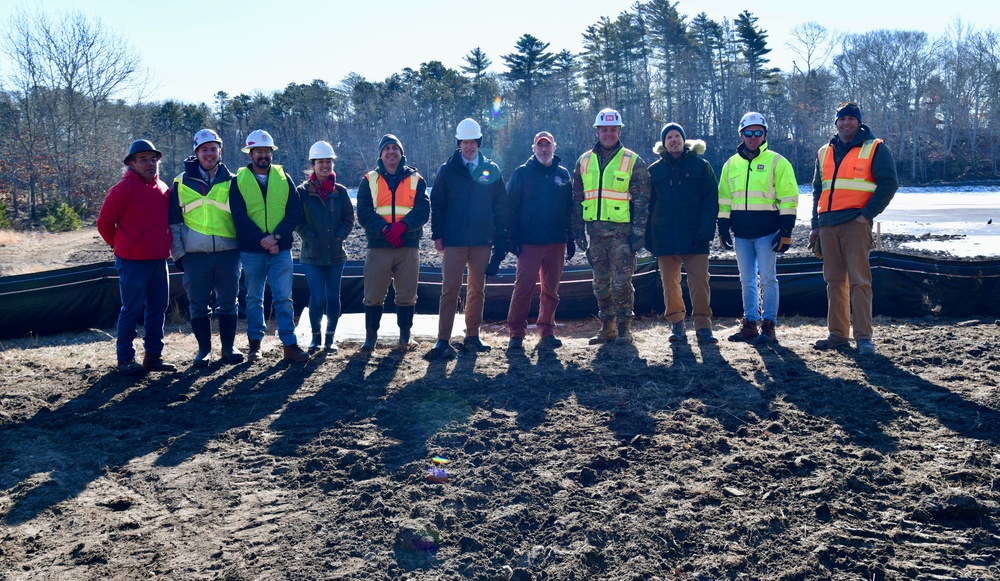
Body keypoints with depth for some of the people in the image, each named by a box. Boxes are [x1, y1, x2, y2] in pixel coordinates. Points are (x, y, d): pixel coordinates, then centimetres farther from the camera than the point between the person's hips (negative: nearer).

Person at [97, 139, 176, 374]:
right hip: (133, 262, -6)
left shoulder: (163, 189, 10)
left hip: (159, 260, 6)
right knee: (131, 310, -1)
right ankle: (125, 359, 8)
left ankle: (153, 356, 20)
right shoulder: (123, 189, -9)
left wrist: (165, 245, 14)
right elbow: (104, 223, -5)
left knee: (158, 308, 10)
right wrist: (121, 246, 4)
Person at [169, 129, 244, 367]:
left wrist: (243, 246, 6)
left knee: (228, 302, 5)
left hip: (228, 253, 0)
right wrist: (178, 253, 2)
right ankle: (204, 349, 16)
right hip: (195, 255, 0)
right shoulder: (181, 182, 7)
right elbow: (173, 221, 8)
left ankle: (228, 347, 17)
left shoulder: (231, 182, 8)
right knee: (198, 305, 5)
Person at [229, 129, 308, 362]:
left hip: (281, 249, 1)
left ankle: (289, 344, 1)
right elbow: (239, 216, -6)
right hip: (251, 250, 0)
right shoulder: (239, 181, 2)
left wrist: (276, 236, -15)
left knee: (283, 298, -1)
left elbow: (295, 212, 0)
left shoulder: (284, 178, 7)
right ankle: (255, 343, 18)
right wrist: (263, 240, -16)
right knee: (254, 298, 8)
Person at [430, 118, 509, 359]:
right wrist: (437, 235, -3)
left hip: (483, 240, 2)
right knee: (450, 289, -5)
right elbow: (437, 204, 4)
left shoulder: (491, 170, 8)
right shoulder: (447, 170, 4)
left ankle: (472, 336, 17)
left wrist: (501, 237, 3)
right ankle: (442, 340, -3)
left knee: (478, 289, 7)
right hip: (454, 240, -2)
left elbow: (501, 206, 8)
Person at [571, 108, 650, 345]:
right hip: (595, 231, 4)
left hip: (621, 231, -4)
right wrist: (578, 230, 7)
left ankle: (624, 328, 7)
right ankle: (607, 328, 19)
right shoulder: (584, 162, 12)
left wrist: (638, 232, -9)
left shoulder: (633, 161, 1)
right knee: (600, 283, 9)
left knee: (621, 282, -4)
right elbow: (577, 199, 14)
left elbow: (641, 199, -2)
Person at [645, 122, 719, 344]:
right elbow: (648, 204, 10)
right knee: (669, 282, 5)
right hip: (665, 237, 2)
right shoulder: (655, 170, 11)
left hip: (694, 236, -2)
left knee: (699, 282, -5)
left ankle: (703, 326, 0)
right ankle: (676, 325, 14)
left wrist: (706, 230, -11)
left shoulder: (700, 166, 5)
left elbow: (711, 200, 0)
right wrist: (648, 236, 3)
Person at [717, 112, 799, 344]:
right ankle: (749, 324, 16)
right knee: (747, 281, 9)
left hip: (767, 232, -4)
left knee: (767, 279, -2)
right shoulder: (731, 164, 12)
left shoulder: (777, 162, -1)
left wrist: (786, 231, -10)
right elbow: (724, 199, 17)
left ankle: (768, 325, 4)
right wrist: (723, 228, 9)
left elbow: (788, 198, -4)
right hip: (741, 233, 5)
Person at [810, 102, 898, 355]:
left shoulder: (874, 149, 3)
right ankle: (838, 334, 12)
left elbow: (888, 183, -5)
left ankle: (864, 336, -8)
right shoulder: (824, 153, 18)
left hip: (856, 223, -5)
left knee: (859, 279, -9)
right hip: (827, 225, 5)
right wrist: (816, 225, 16)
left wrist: (867, 214, -12)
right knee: (834, 280, 7)